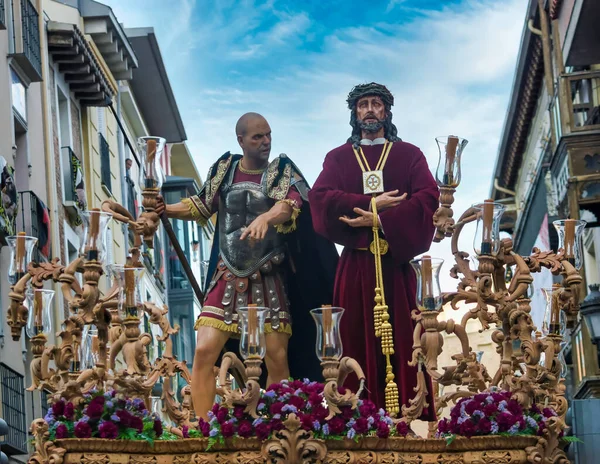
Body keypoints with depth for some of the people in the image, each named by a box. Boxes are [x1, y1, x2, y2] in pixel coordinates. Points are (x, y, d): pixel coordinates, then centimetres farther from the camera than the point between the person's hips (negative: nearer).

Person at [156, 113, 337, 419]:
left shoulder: (282, 172, -1)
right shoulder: (224, 169, 8)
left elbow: (291, 205, -22)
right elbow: (202, 207, 22)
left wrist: (266, 218, -42)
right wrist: (166, 209, 6)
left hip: (270, 281, -2)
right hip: (227, 278, 2)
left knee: (278, 360, -4)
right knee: (204, 352, -10)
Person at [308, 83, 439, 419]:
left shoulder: (409, 155, 10)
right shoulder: (338, 158, 12)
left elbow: (429, 197, -5)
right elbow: (319, 198, -5)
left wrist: (380, 220, -16)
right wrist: (372, 204, -15)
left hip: (397, 262, -1)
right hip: (355, 264, 1)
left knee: (402, 341, -3)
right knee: (358, 341, -2)